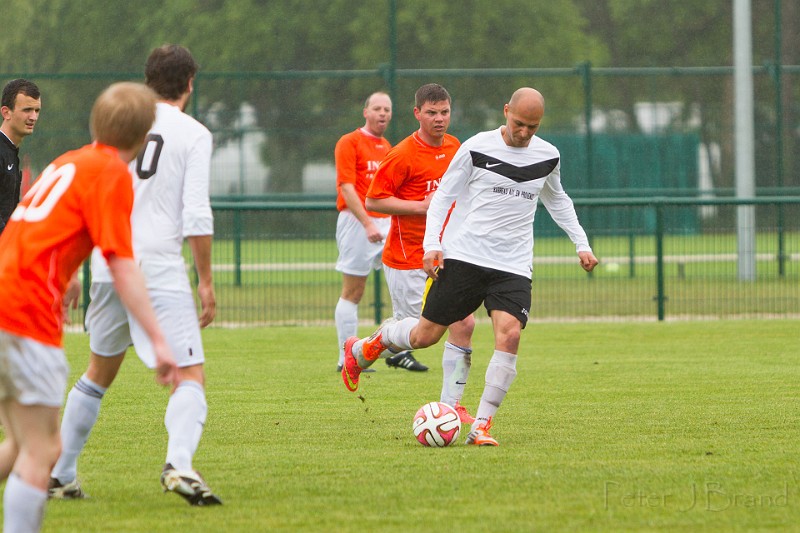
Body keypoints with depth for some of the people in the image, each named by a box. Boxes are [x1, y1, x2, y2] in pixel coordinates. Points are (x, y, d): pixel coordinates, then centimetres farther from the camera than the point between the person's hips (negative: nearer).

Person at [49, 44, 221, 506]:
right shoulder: (194, 134, -2)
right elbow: (196, 215, -10)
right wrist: (206, 281, -4)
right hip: (160, 269, -5)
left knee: (100, 372, 22)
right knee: (191, 376, -7)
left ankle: (59, 474, 25)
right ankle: (179, 463, -32)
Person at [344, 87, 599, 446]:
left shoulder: (548, 156, 8)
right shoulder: (476, 148, -4)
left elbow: (557, 200, 27)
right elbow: (443, 195, 3)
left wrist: (581, 244, 21)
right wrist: (432, 245, -9)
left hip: (513, 267, 2)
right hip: (464, 256, -2)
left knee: (509, 335, -20)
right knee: (425, 335, 1)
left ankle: (482, 426, -14)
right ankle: (368, 345, 33)